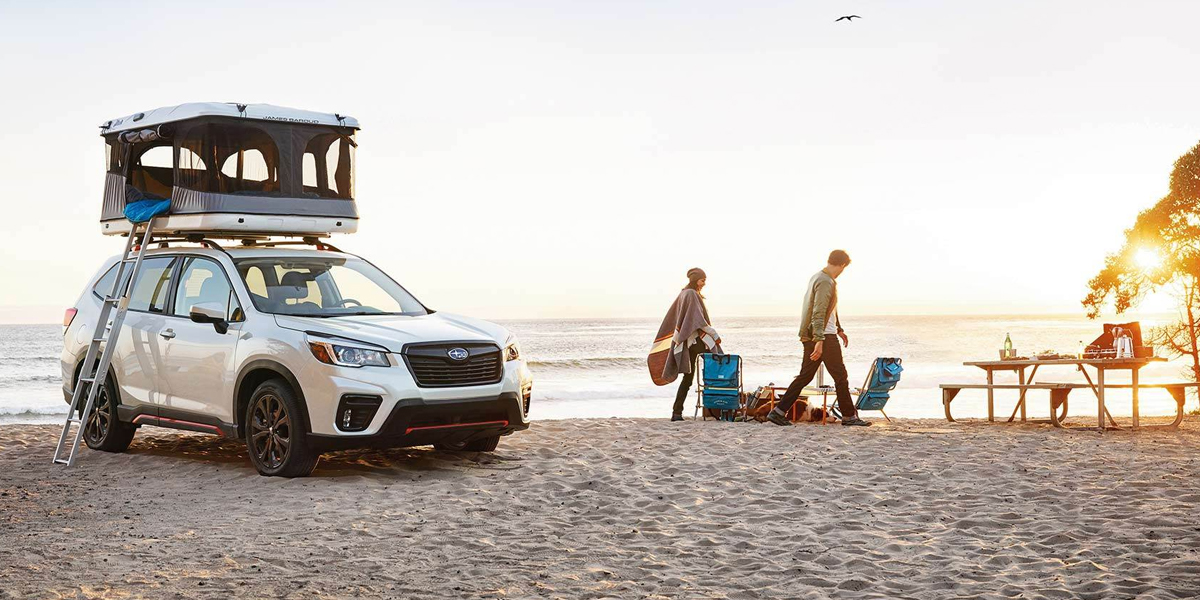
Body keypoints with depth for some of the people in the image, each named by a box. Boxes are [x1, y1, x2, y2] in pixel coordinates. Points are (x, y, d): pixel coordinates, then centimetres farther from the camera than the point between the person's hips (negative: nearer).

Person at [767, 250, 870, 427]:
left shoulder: (817, 278, 18)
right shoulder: (826, 282, -15)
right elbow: (819, 313, -23)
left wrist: (839, 329, 35)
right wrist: (819, 340, -28)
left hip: (810, 337, 10)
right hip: (824, 336, -10)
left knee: (805, 376, 9)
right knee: (840, 376, 0)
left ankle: (778, 412, 5)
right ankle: (848, 416, 7)